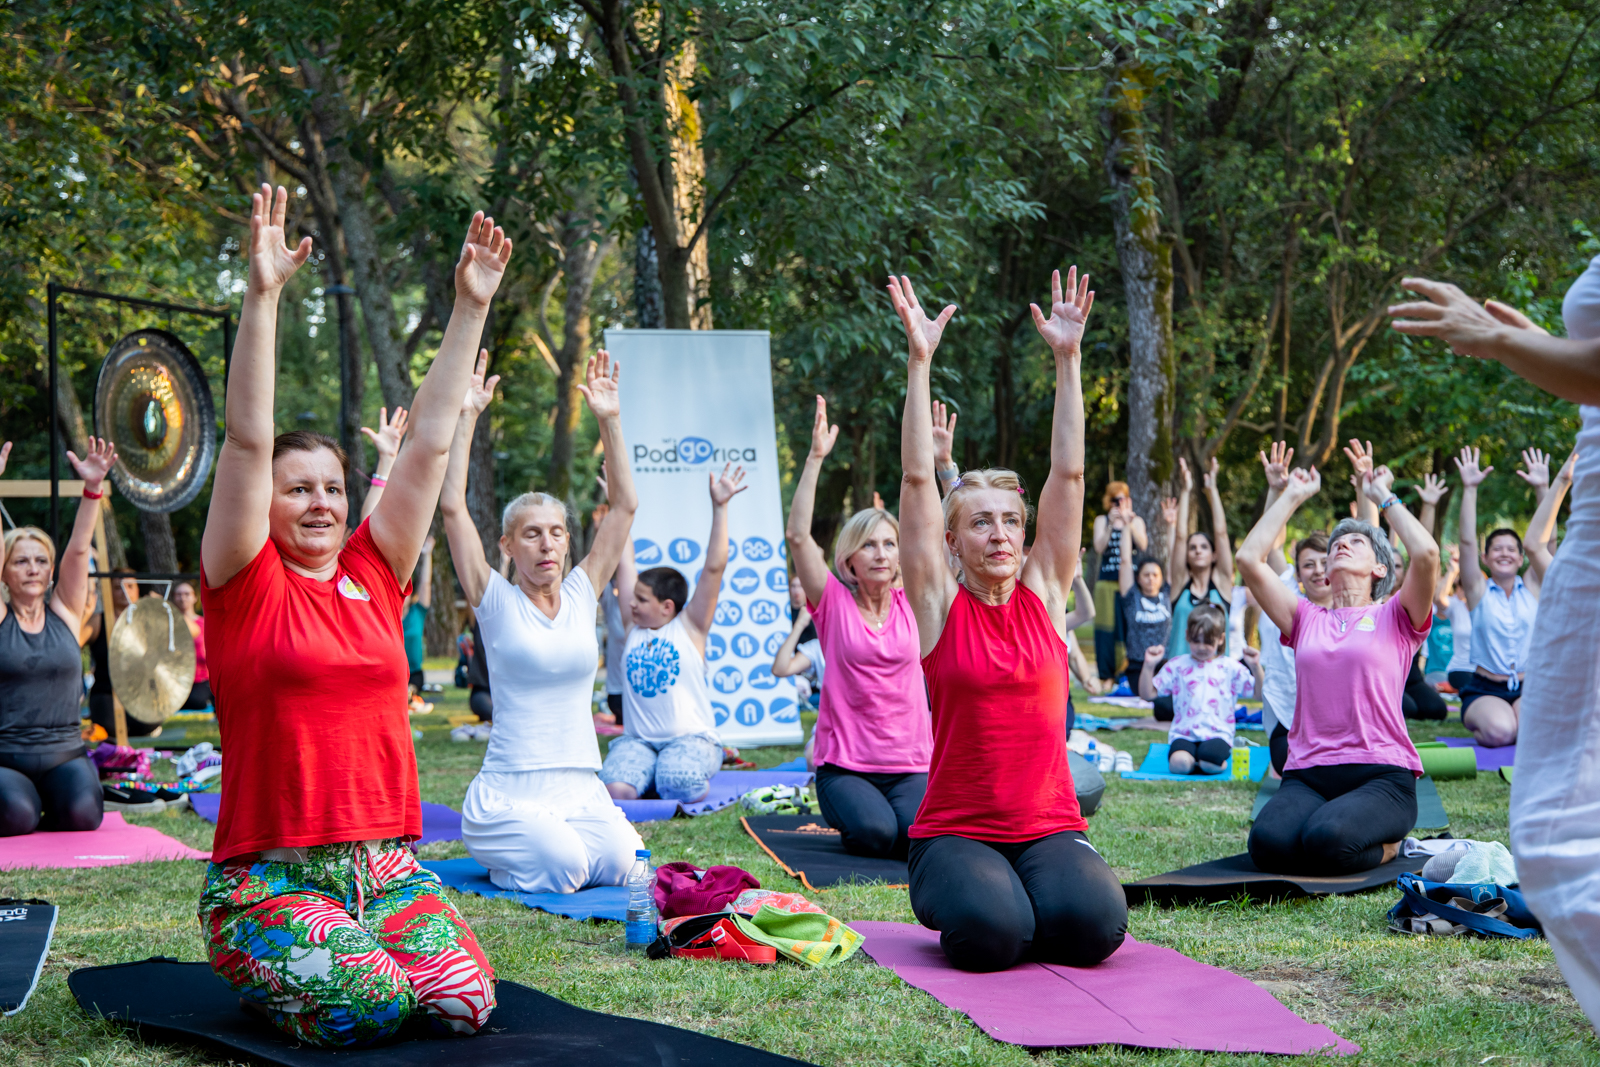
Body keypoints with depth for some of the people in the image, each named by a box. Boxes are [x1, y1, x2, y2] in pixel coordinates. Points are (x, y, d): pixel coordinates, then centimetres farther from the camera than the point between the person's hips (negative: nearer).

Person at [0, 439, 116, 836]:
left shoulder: (65, 613, 7)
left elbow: (78, 549, -3)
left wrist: (93, 487, -14)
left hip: (63, 754, 2)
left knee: (82, 813, -25)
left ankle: (52, 808, 13)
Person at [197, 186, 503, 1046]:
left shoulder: (372, 575, 10)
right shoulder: (245, 586, -1)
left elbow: (431, 439, 8)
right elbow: (248, 439, -11)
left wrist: (470, 308, 6)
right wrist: (262, 296, -19)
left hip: (383, 867, 4)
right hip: (268, 877, -4)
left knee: (465, 1001, -18)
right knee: (370, 1004, -27)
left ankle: (340, 950, 14)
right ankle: (263, 973, 7)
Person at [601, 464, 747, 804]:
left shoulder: (689, 626, 2)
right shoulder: (634, 627, 12)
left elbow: (714, 567, -5)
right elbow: (625, 565, 16)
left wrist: (719, 508, -10)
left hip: (691, 736, -3)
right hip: (637, 739, 3)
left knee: (679, 789, -32)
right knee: (614, 791, -27)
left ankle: (695, 776, 3)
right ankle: (651, 775, 5)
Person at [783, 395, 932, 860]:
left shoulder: (911, 602, 6)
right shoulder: (834, 603, 0)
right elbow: (798, 535, -13)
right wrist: (815, 458, -19)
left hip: (910, 763, 2)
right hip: (844, 763, -2)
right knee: (873, 832, -28)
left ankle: (896, 809, 13)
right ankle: (846, 815, 9)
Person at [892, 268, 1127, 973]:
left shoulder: (1044, 594, 6)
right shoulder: (939, 605, 0)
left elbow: (1068, 474, 2)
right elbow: (917, 479, -7)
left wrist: (1067, 359, -2)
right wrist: (920, 361, -12)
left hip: (1051, 828, 2)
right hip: (954, 831, -2)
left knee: (1090, 924, -26)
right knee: (988, 932, -30)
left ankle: (1046, 898, 9)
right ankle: (954, 898, 7)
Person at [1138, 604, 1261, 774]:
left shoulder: (1230, 668, 11)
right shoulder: (1177, 665, 12)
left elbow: (1259, 695, 6)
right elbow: (1147, 694, 10)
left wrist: (1256, 667, -8)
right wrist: (1149, 666, -3)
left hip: (1218, 734, 0)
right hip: (1184, 735, 0)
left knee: (1210, 757, -35)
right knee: (1179, 763, -34)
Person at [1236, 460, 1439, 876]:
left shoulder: (1394, 618, 12)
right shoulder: (1307, 620, 21)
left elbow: (1427, 554, -7)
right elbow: (1249, 558, 11)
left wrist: (1385, 498, 7)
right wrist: (1292, 497, 19)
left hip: (1381, 775, -2)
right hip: (1307, 776, 3)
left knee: (1327, 840, -34)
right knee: (1268, 843, -30)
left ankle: (1386, 844, 2)